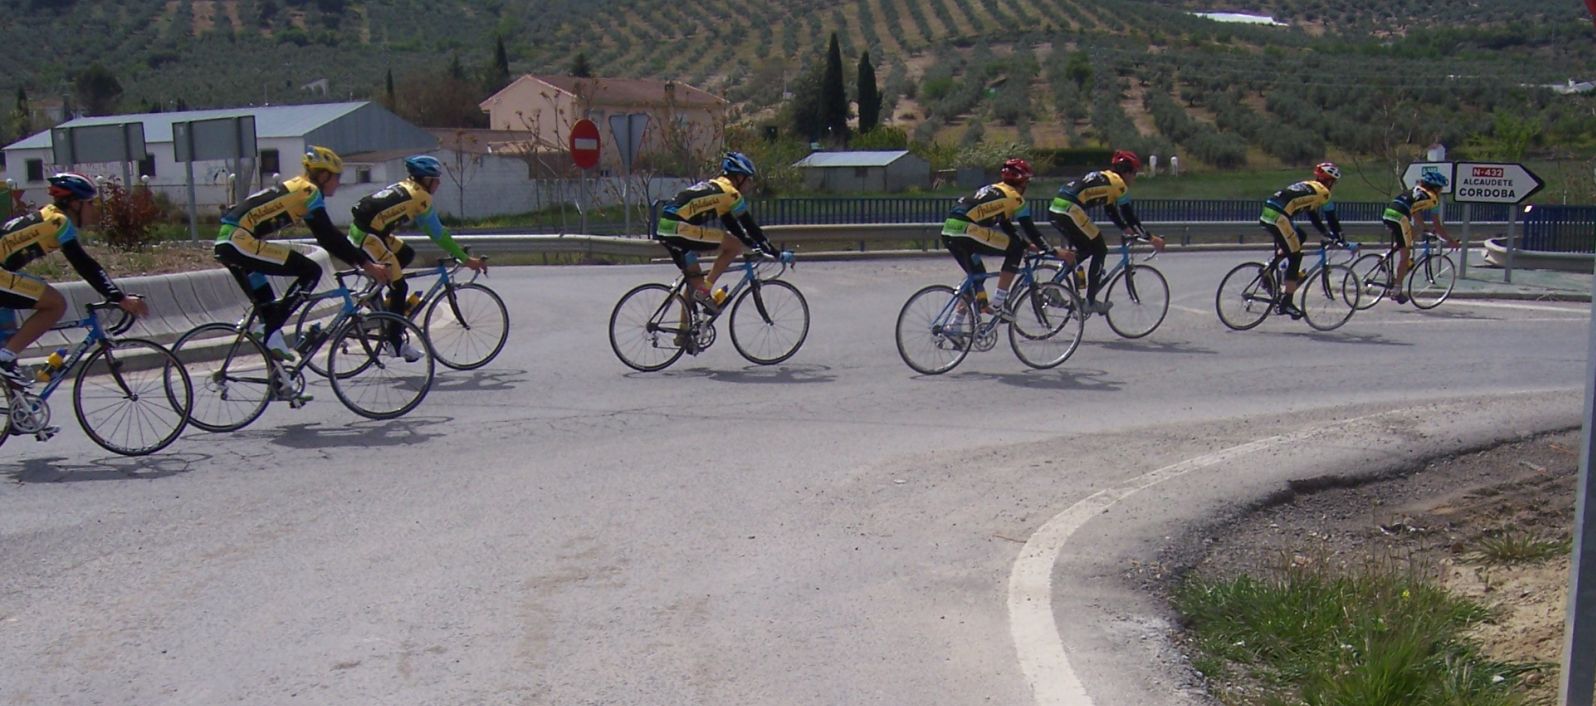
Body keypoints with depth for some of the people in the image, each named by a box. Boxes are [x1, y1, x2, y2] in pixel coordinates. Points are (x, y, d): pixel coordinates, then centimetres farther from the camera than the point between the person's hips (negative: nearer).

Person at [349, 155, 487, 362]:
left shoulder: (405, 187, 18)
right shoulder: (421, 197, -8)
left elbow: (435, 231, 23)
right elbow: (438, 234, -6)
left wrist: (456, 250, 24)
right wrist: (466, 260, -2)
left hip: (359, 229, 9)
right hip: (367, 235, -9)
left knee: (407, 254, 22)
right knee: (400, 286, -2)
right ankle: (395, 341, 4)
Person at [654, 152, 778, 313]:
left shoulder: (713, 187, 26)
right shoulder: (729, 192, -2)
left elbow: (732, 224, 31)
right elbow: (750, 226, -1)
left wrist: (755, 245, 30)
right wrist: (773, 252, 6)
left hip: (664, 231, 10)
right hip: (680, 229, -10)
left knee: (695, 281, 19)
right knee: (735, 246, -4)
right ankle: (704, 291, -5)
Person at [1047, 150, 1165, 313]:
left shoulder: (1104, 178, 27)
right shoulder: (1118, 183, 1)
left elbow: (1111, 210, 35)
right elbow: (1129, 215, 2)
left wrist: (1125, 229, 35)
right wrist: (1150, 238, 8)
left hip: (1055, 210, 9)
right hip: (1071, 212, -9)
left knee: (1085, 249, 23)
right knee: (1100, 251, 6)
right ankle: (1091, 302, 7)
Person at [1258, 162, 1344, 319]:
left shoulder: (1308, 187, 30)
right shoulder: (1322, 192, 5)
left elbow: (1313, 215, 37)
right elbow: (1331, 218, 7)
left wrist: (1327, 234, 40)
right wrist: (1340, 239, 17)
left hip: (1267, 214, 8)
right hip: (1279, 217, -8)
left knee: (1300, 236, 26)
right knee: (1295, 257, 0)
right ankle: (1286, 304, 0)